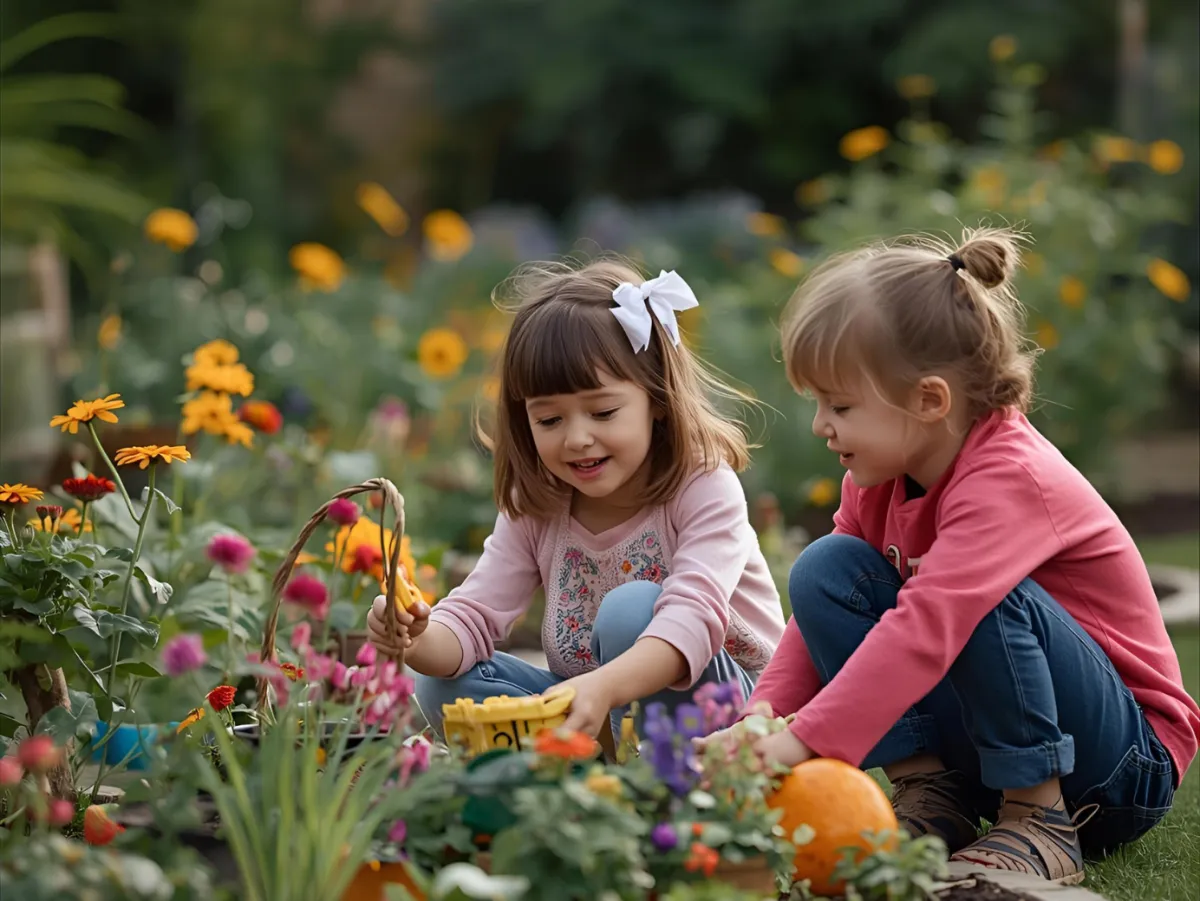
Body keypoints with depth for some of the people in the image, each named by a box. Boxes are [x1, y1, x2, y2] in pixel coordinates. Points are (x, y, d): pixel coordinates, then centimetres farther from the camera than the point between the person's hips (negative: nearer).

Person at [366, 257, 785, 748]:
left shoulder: (705, 488, -17)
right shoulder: (534, 508, -1)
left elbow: (695, 615, -34)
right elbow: (472, 616, -7)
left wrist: (604, 687, -53)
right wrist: (419, 643, -33)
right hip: (592, 710, 5)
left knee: (633, 609, -32)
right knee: (444, 685, -14)